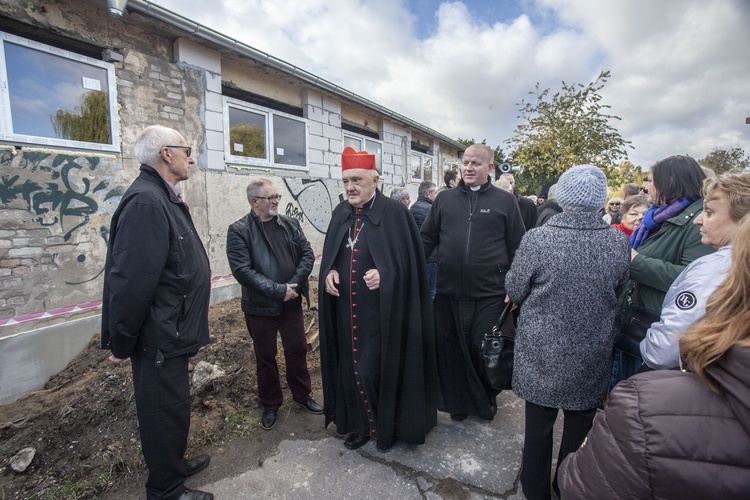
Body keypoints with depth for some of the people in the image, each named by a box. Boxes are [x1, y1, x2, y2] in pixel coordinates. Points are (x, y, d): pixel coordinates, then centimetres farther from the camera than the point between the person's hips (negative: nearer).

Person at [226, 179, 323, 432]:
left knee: (297, 350, 15)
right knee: (265, 357, 14)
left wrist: (294, 285, -14)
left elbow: (307, 254, -1)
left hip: (292, 302, 3)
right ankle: (270, 404, 35)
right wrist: (278, 290, -21)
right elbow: (242, 270, -19)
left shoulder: (290, 224, 2)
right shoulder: (239, 231, -10)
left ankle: (302, 395, 37)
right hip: (259, 306, -3)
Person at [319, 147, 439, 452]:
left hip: (381, 311, -5)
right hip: (346, 312, 6)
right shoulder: (341, 213, 8)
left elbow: (409, 260, -8)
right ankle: (360, 425, 37)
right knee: (350, 368, 14)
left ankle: (387, 425, 32)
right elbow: (329, 255, 14)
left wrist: (384, 275, -23)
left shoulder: (395, 213, -10)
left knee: (377, 368, 5)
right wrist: (329, 272, -6)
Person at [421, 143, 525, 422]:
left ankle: (486, 401, 37)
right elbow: (426, 239, 9)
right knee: (452, 349, 12)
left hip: (490, 294, -2)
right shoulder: (444, 200, 8)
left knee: (485, 350, 9)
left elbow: (517, 248, 4)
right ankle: (457, 401, 35)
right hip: (449, 293, 2)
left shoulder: (505, 201, 4)